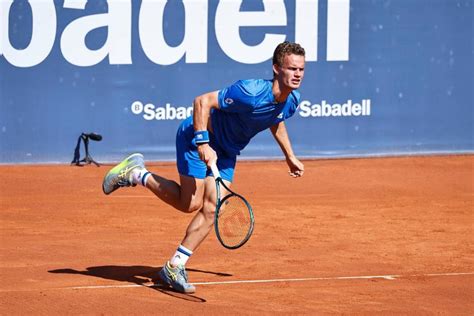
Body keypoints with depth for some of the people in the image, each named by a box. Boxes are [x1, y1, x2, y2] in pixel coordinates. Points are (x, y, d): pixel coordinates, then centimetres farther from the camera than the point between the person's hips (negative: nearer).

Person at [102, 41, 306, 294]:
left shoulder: (291, 101, -8)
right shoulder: (251, 92, -34)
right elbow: (202, 102, -29)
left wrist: (290, 157, 20)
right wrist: (203, 143, -34)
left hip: (226, 152, 7)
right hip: (197, 138, -7)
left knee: (212, 210, -5)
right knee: (191, 204, -7)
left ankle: (174, 267, 1)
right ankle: (136, 173, 12)